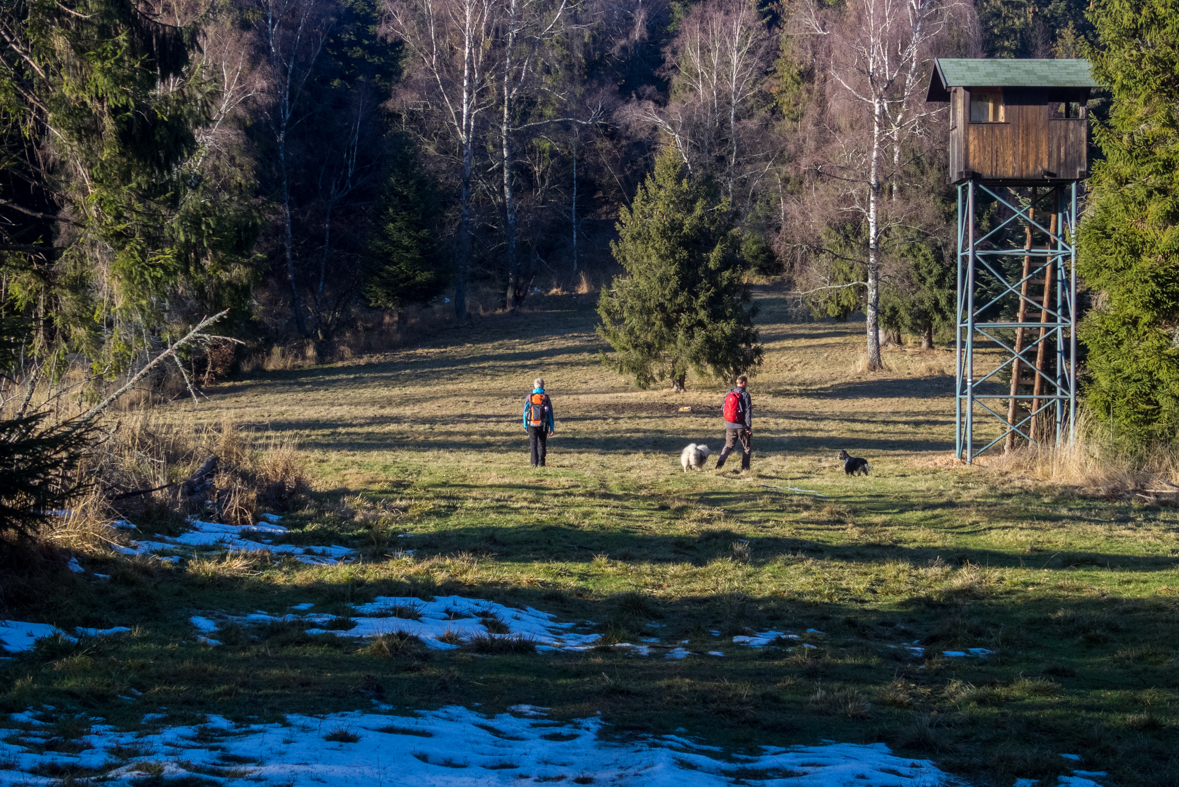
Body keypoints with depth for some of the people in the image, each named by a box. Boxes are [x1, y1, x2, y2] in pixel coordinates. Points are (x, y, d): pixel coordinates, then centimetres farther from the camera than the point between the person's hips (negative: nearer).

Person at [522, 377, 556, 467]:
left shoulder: (529, 397, -5)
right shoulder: (546, 398, -5)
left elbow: (525, 412, 1)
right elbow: (550, 413, -2)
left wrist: (525, 426, 12)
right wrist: (552, 428, 4)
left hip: (532, 425, 0)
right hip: (543, 425, 0)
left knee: (533, 444, 6)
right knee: (542, 444, 13)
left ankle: (534, 462, -2)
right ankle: (541, 462, 12)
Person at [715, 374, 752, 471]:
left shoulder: (728, 394, 5)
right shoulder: (745, 395, -12)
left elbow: (724, 409, 12)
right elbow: (748, 412, -13)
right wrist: (749, 426, -10)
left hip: (730, 426, 4)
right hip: (742, 426, -4)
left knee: (729, 445, 13)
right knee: (747, 447, 10)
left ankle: (721, 459, -11)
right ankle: (745, 467, 8)